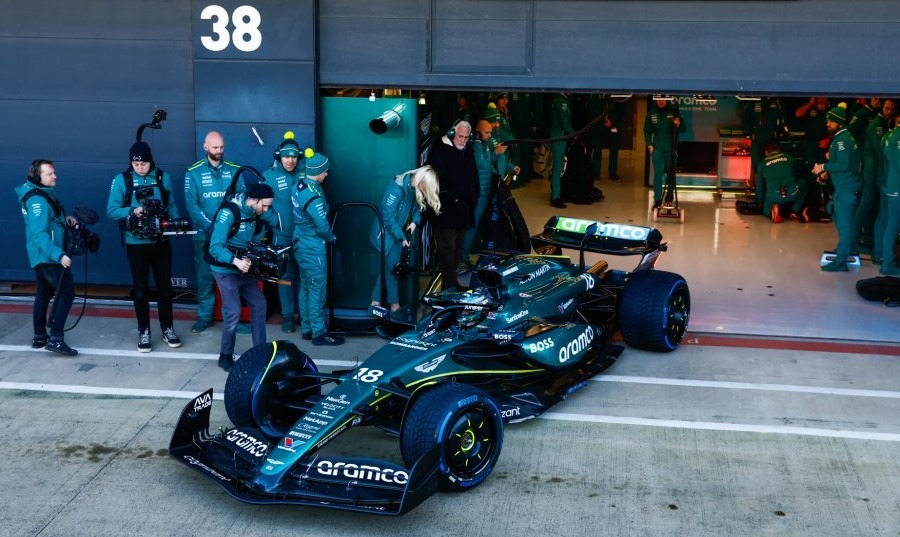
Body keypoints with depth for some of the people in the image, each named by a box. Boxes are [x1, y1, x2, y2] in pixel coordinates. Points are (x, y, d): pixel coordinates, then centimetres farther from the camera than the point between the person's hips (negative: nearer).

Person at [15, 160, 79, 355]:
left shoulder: (41, 194, 10)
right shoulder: (38, 199, -21)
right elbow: (39, 234, -28)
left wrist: (64, 218, 5)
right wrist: (59, 255, -35)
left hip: (41, 256, 10)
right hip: (48, 256, -10)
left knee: (43, 295, 16)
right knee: (66, 293, -9)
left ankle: (39, 338, 23)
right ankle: (56, 339, -12)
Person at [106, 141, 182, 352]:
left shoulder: (163, 177, 1)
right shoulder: (121, 180, -6)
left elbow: (171, 206, 7)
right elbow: (111, 211, -8)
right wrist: (132, 211, -24)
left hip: (161, 241, 2)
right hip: (136, 243, -2)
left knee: (165, 286, 10)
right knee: (140, 288, 9)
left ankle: (167, 328, 24)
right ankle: (144, 332, 20)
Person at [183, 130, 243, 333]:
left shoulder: (234, 170, 4)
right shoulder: (193, 172, -2)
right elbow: (191, 205, -8)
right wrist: (211, 226, -18)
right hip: (205, 234, -1)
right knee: (205, 276, 6)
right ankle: (204, 317, 17)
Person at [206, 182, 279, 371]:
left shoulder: (256, 213, 0)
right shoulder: (228, 213, -23)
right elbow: (215, 247, -28)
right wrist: (235, 261, -42)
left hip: (245, 268, 7)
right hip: (225, 269, -7)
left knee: (259, 305, 6)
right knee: (233, 311, -12)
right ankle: (225, 356, 5)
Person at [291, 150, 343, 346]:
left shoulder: (298, 187, 4)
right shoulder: (313, 194, -24)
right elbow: (322, 225, -22)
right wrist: (332, 238, -2)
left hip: (301, 244, 9)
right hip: (313, 248, -9)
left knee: (305, 288, 16)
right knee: (317, 291, -1)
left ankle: (307, 329, 25)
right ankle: (319, 333, 6)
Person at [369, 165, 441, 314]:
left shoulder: (415, 188, -6)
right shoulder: (396, 188, -27)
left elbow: (418, 206, 9)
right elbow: (388, 216, -24)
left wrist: (415, 221, -10)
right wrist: (401, 237, -22)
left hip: (399, 231, 7)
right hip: (387, 232, -7)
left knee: (388, 266, 8)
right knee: (392, 267, -5)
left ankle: (376, 301, 15)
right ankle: (394, 304, 5)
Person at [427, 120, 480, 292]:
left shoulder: (468, 150, 15)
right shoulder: (441, 150, -9)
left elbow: (473, 176, 24)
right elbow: (436, 179, -15)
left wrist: (474, 198, 13)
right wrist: (450, 199, -19)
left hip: (464, 209, 8)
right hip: (446, 209, -8)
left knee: (458, 247, 12)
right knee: (447, 248, -9)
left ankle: (452, 281, 20)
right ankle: (449, 285, -8)